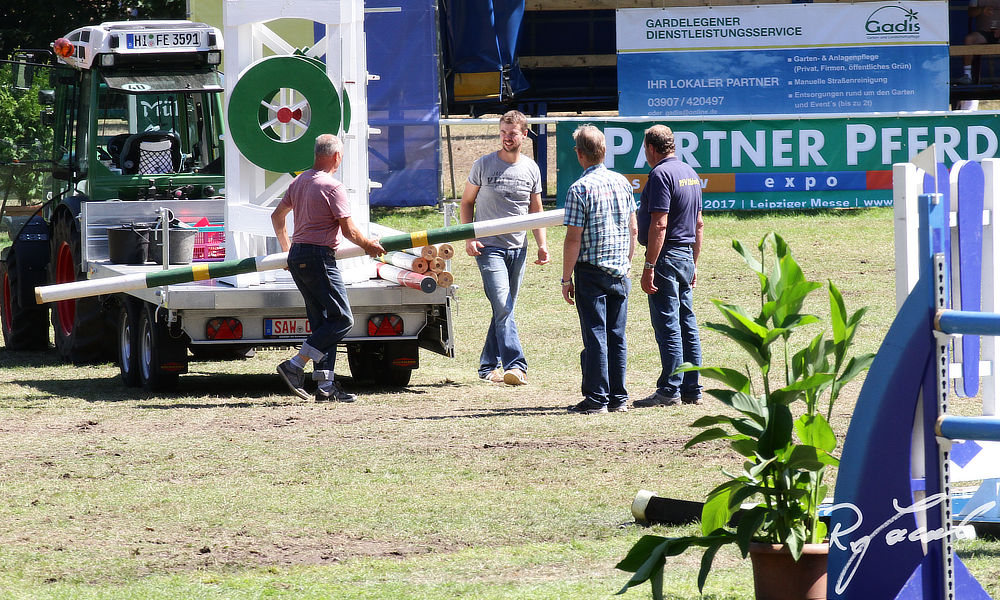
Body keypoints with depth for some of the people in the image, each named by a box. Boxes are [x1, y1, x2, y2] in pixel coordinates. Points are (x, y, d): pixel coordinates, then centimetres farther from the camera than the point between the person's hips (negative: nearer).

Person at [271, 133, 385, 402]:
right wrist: (369, 246, 5)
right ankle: (295, 366, -13)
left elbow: (277, 215, 25)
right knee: (342, 319, -6)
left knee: (322, 322, 10)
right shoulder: (332, 187, -12)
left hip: (297, 256, 9)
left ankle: (325, 384, 5)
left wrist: (287, 247, 38)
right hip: (319, 257, -9)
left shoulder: (298, 182, 14)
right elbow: (349, 230, -14)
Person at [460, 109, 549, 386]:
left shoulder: (531, 169, 8)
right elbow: (467, 202, 6)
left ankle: (488, 366, 19)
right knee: (503, 307, -16)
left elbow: (536, 210, 16)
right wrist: (469, 238, -7)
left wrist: (542, 245, 4)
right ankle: (515, 365, -23)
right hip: (489, 246, -4)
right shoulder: (483, 165, -2)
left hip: (518, 248, 4)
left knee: (505, 309, 9)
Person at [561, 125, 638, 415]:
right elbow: (633, 228, 13)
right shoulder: (622, 182, 6)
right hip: (620, 272, 5)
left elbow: (573, 239, -14)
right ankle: (618, 397, 13)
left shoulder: (580, 189, -13)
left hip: (591, 271, -5)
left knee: (595, 335, -2)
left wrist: (566, 279, -7)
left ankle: (597, 398, -2)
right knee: (617, 336, 11)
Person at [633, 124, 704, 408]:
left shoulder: (661, 175, -13)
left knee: (667, 326, -7)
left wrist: (649, 267, -20)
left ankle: (669, 389, -8)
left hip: (667, 257, -9)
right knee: (687, 325, 10)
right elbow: (699, 223, 20)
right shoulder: (690, 174, 14)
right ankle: (692, 389, 12)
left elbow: (659, 225, -20)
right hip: (687, 257, 9)